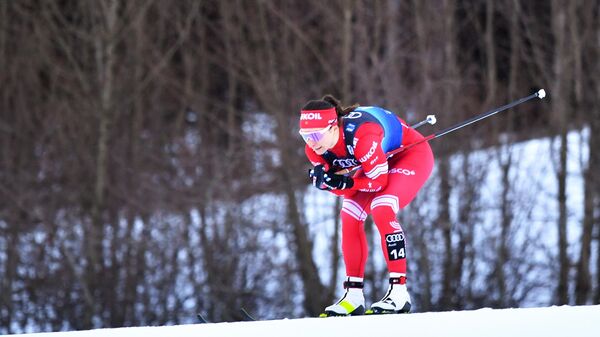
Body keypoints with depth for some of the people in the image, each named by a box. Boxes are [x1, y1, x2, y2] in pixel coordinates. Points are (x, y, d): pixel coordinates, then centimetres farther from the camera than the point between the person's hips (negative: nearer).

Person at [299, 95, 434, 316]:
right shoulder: (315, 149, -18)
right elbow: (341, 185, -11)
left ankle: (399, 291, -25)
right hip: (379, 160, 8)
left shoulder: (361, 137, -39)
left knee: (381, 210, -27)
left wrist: (344, 182, -37)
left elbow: (379, 181, -30)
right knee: (349, 216, -4)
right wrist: (323, 179, -31)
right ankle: (353, 295, 3)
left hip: (413, 155, -8)